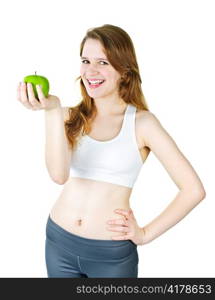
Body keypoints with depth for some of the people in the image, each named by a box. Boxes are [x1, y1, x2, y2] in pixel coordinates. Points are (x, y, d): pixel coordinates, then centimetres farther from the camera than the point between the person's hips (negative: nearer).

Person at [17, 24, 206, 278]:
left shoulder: (141, 122, -9)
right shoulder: (72, 116, -1)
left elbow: (194, 190, -10)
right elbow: (59, 174, -18)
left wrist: (146, 234, -7)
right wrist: (52, 111, -26)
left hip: (112, 253, -3)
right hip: (59, 241, 3)